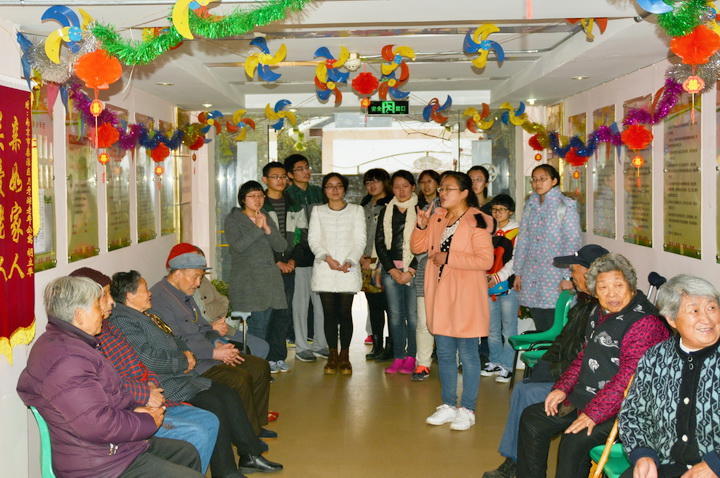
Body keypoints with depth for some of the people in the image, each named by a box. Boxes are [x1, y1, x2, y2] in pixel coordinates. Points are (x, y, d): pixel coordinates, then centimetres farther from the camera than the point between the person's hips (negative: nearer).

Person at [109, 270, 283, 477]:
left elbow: (176, 342, 27)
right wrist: (183, 362, -10)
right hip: (165, 385, -11)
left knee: (229, 395, 0)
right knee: (213, 404, -23)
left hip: (182, 375, 11)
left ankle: (250, 455, 7)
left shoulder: (145, 315, 19)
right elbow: (150, 360, -22)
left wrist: (187, 354, 5)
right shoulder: (123, 321, -14)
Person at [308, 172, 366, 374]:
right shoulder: (318, 211, 13)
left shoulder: (356, 210, 10)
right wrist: (326, 257, -12)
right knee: (329, 313, 0)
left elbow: (360, 240, 3)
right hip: (324, 270, 1)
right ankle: (332, 355, 10)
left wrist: (349, 261, -12)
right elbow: (313, 238, 4)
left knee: (345, 313, -3)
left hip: (348, 269, -1)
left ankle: (344, 356, 6)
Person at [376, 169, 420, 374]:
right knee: (395, 314, 4)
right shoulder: (386, 212, 12)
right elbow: (379, 242, 8)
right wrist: (392, 270, -2)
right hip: (391, 269, 3)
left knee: (413, 314, -4)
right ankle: (398, 357, 11)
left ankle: (411, 357, 6)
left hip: (414, 269, -3)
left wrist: (410, 271, -10)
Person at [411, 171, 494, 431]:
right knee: (444, 353, 13)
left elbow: (485, 260, -16)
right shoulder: (437, 218, 9)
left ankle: (467, 410, 12)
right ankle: (448, 405, 25)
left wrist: (449, 258, -17)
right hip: (440, 295, 7)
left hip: (465, 296, -6)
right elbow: (417, 247, 12)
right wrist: (421, 226, -6)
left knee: (467, 353, 2)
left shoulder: (476, 221, -10)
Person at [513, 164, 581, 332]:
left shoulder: (566, 206, -4)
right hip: (531, 278, 5)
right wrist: (518, 272, 10)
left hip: (556, 279, -5)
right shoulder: (530, 205, 13)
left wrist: (567, 276, -15)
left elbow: (572, 242, -9)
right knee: (540, 330, 8)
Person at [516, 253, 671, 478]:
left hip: (618, 409, -10)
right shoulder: (601, 314, 11)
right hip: (584, 399, 10)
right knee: (531, 419, 10)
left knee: (574, 441, -30)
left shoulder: (645, 322, -20)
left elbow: (628, 377, -25)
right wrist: (562, 388, 8)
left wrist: (593, 413, -25)